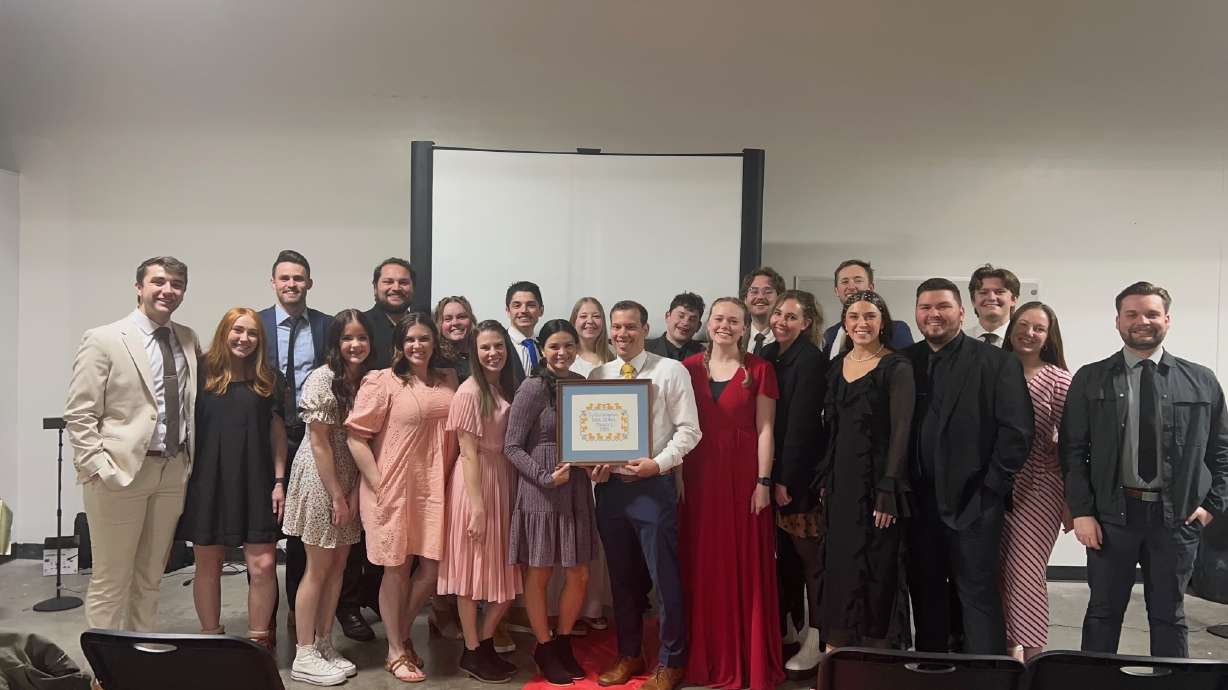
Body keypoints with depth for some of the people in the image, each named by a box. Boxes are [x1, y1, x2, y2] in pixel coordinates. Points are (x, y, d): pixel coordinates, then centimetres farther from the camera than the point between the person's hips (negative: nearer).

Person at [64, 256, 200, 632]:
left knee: (150, 577, 17)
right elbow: (79, 415, -8)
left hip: (173, 470, 5)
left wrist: (191, 460, 5)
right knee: (111, 579, 6)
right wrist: (99, 469, -15)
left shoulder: (188, 339, 8)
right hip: (121, 471, -5)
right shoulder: (103, 340, -6)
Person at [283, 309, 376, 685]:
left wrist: (354, 492, -4)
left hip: (350, 483, 6)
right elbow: (319, 443, -16)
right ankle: (304, 657, 12)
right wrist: (337, 496, -15)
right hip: (320, 480, -6)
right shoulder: (322, 379, -15)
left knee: (338, 565, 11)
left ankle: (324, 646, 23)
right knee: (318, 568, 0)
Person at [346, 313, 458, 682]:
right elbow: (356, 436, -10)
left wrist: (452, 481, 8)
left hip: (435, 488, 5)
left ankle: (402, 634, 32)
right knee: (397, 569, 7)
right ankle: (396, 651, 24)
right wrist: (378, 485, -13)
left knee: (433, 565, 7)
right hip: (394, 489, -4)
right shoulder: (382, 382, -8)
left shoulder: (448, 381, 8)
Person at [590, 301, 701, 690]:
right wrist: (593, 464, -5)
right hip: (609, 486, 5)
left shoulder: (671, 371, -4)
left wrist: (658, 463, -17)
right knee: (622, 577, 16)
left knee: (664, 577, 1)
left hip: (653, 485, -4)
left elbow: (688, 430, -6)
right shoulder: (597, 375, 10)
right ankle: (628, 655, 32)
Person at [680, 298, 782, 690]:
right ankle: (706, 658, 21)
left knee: (746, 566, 4)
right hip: (700, 475, 2)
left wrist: (764, 481, -8)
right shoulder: (690, 367, 6)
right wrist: (677, 477, 1)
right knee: (704, 568, 8)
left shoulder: (759, 370, 0)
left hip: (744, 474, -2)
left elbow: (764, 429, -2)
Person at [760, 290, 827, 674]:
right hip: (771, 469, 6)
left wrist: (786, 478, -17)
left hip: (799, 473, -6)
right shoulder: (767, 355, 9)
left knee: (809, 554, 2)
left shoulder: (812, 360, -12)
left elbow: (801, 423, -16)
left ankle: (816, 639, 12)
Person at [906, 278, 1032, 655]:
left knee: (979, 596, 3)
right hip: (920, 502, 4)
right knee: (925, 595, 12)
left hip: (972, 502, -4)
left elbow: (1017, 431, -8)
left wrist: (990, 487, -10)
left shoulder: (998, 362, -3)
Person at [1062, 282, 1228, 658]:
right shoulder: (1090, 379, 0)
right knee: (1103, 611, 9)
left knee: (1169, 614, 13)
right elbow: (1073, 450, -1)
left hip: (1177, 517, 1)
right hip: (1111, 514, -1)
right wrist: (1081, 511, -7)